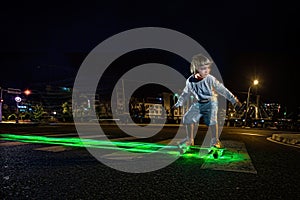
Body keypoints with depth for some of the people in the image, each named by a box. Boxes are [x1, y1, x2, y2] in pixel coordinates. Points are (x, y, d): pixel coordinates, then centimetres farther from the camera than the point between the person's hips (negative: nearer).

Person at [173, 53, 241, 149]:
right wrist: (178, 103, 16)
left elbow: (222, 89, -15)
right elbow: (186, 93, 8)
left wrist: (233, 99, -16)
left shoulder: (210, 79, -19)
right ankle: (189, 140, 14)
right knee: (187, 118, -4)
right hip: (198, 103, 4)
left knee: (212, 120, -24)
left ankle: (215, 141, -4)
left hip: (211, 102, -3)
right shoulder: (190, 81, -9)